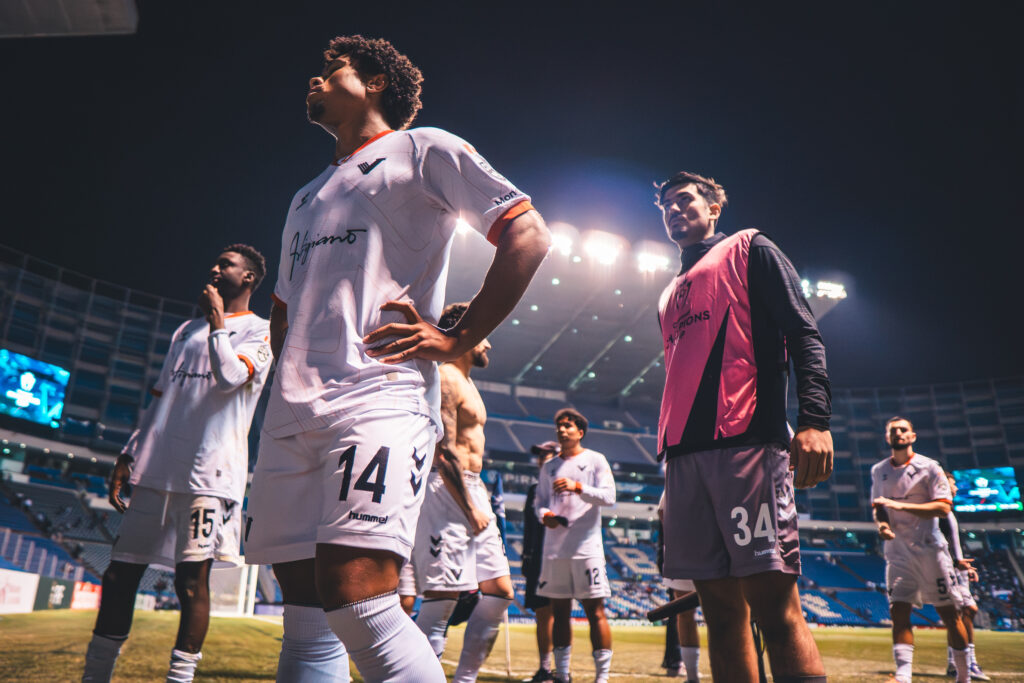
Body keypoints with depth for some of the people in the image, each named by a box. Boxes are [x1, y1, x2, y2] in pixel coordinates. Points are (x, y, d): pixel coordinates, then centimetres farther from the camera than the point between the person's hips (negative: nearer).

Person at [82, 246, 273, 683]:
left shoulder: (259, 330, 3)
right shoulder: (187, 330, 22)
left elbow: (230, 376, -17)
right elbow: (159, 399, 22)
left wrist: (217, 317, -7)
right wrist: (129, 455, 16)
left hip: (208, 471, -6)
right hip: (157, 470, 7)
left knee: (191, 581, -5)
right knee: (119, 574, 9)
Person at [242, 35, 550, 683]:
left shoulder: (423, 149, 10)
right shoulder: (307, 197, 31)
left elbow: (528, 234, -2)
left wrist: (458, 339, -9)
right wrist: (292, 374, 17)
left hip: (378, 396, -7)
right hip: (291, 413, 8)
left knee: (357, 600, -20)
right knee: (305, 612, 7)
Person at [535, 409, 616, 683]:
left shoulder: (595, 460, 4)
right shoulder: (549, 466, 17)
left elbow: (609, 496, -7)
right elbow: (539, 501, 17)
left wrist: (578, 487, -21)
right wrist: (545, 514, -6)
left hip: (586, 548, -4)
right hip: (554, 549, 5)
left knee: (595, 611, -4)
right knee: (559, 612, 9)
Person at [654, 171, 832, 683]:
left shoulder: (748, 250, 13)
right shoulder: (671, 295, 30)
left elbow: (803, 334, 0)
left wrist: (814, 420, -15)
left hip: (747, 442, -6)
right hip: (685, 455, 6)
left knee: (772, 601, -12)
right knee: (720, 606, 5)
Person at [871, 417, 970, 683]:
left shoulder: (929, 467, -4)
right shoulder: (878, 471, 10)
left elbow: (943, 507, -13)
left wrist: (900, 505, -22)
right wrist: (881, 523, -4)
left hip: (930, 549, -3)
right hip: (897, 551, 3)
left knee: (949, 613, 5)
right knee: (898, 611, -5)